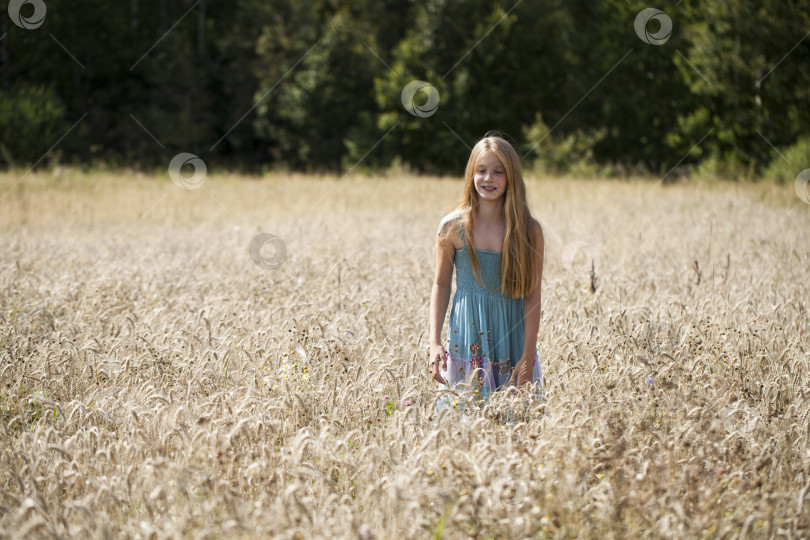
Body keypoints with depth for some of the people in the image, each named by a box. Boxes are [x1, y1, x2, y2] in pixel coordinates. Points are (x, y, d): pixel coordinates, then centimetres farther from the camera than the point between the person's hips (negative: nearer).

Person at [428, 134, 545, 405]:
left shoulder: (529, 230, -3)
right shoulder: (453, 226, -2)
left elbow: (532, 296, -3)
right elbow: (441, 285, 4)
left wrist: (528, 356, -8)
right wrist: (435, 343, -3)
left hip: (512, 337, 0)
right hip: (467, 337, 0)